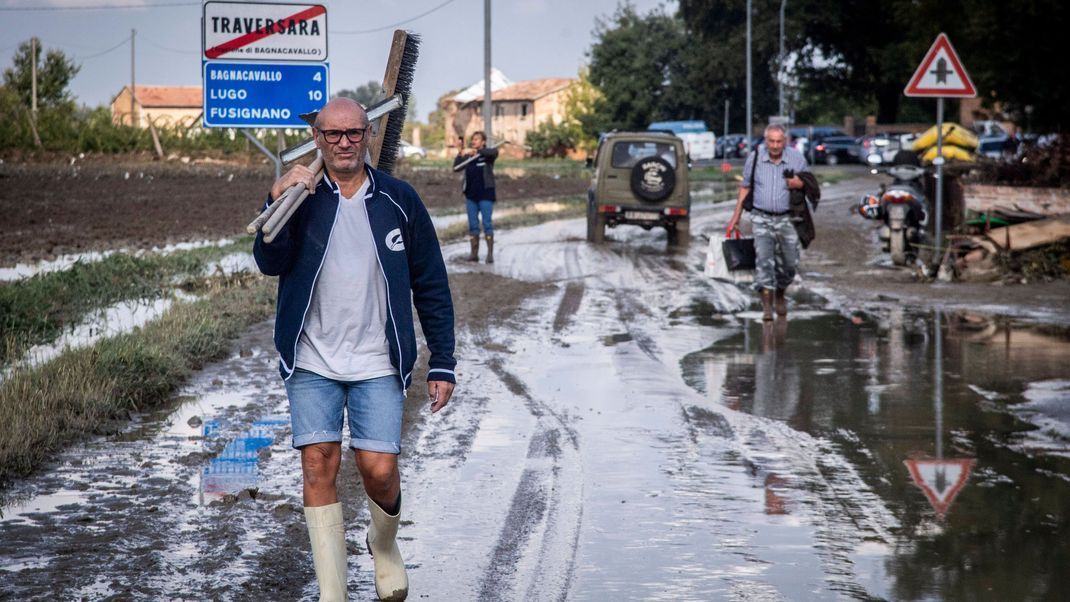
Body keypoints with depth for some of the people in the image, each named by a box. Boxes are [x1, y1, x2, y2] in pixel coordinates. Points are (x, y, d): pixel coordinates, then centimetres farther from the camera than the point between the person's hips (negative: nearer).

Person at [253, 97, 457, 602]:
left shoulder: (398, 201, 2)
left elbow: (431, 286, 5)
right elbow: (269, 263, -12)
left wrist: (442, 364, 2)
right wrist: (277, 204, -27)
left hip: (377, 364, 0)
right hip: (312, 364, 0)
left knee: (379, 470, -6)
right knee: (318, 466, -3)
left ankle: (385, 546, 27)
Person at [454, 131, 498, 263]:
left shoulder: (487, 156, -1)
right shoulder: (467, 157, 11)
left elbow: (494, 152, -24)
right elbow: (456, 167, 3)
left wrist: (475, 151, -34)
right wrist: (460, 155, -14)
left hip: (485, 194, -5)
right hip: (471, 194, 5)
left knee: (487, 223, -5)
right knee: (473, 225, 6)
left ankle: (490, 253, -4)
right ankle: (474, 253, 11)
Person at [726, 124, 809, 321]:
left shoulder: (796, 158, -3)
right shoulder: (755, 157, -3)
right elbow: (745, 187, 8)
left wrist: (800, 184, -17)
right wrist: (736, 215, 8)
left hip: (785, 218, 1)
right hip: (761, 217, -1)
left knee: (790, 263, 5)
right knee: (764, 258, -16)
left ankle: (780, 293, 33)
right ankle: (766, 305, -18)